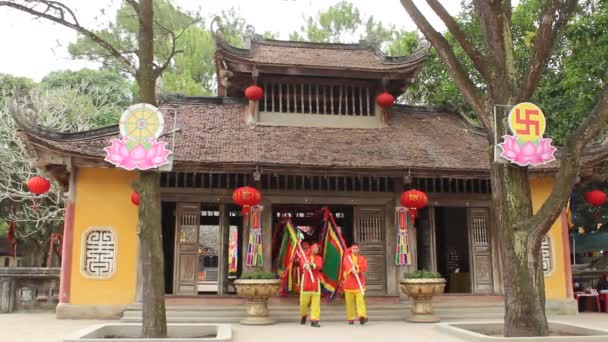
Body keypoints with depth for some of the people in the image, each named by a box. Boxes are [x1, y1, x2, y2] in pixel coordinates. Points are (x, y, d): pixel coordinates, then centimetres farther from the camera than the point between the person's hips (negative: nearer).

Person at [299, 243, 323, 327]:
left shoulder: (319, 258, 11)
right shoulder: (304, 257, 7)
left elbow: (320, 266, -10)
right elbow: (302, 263, -16)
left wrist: (312, 265, -29)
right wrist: (305, 265, -40)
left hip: (315, 282, 1)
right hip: (306, 281, -1)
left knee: (316, 301, -5)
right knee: (304, 301, 0)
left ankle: (314, 320, -2)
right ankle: (304, 315, 28)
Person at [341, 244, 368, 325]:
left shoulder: (362, 258, 12)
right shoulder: (347, 257, 8)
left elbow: (364, 267, -4)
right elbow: (347, 264, -14)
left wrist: (356, 266, -19)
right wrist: (352, 269, -32)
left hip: (359, 282, 0)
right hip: (349, 282, 0)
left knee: (360, 299, -12)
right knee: (349, 302, 1)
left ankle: (362, 316, -21)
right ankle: (351, 318, 8)